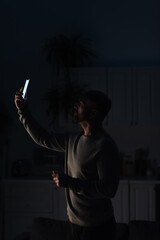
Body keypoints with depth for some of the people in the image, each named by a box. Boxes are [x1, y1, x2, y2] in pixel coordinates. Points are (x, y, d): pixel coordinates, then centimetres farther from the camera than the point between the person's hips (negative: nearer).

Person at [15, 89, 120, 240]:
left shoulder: (105, 146, -20)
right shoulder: (73, 140, 7)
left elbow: (108, 189, -24)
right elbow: (43, 139, 21)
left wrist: (69, 182, -21)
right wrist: (23, 111, 16)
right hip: (75, 223, 8)